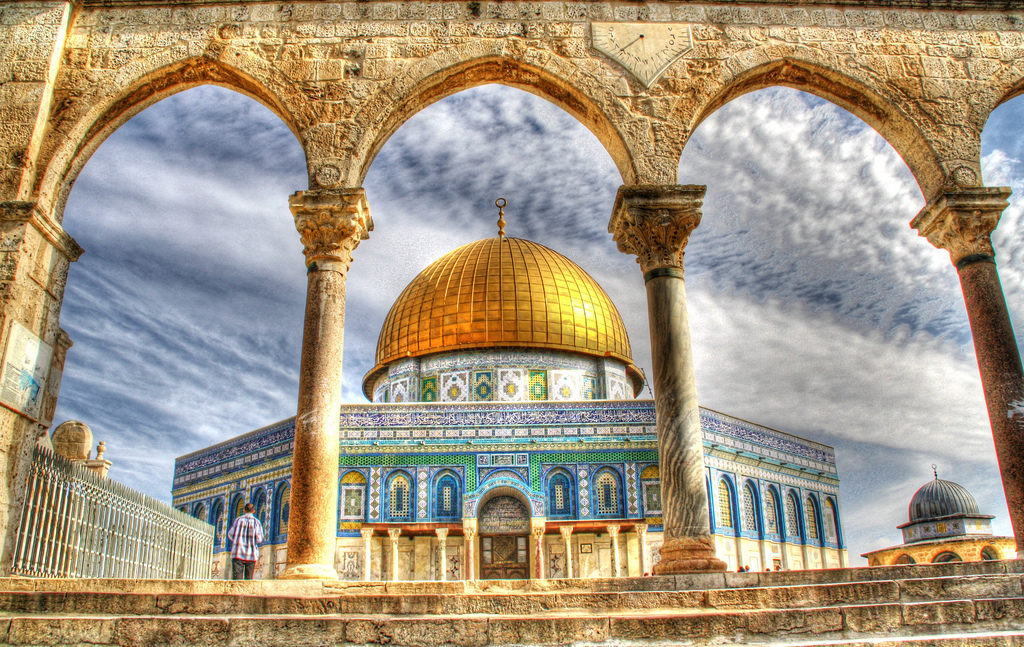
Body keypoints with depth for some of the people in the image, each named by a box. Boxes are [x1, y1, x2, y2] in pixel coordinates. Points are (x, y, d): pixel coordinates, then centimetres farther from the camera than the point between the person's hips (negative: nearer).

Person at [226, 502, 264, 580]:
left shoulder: (238, 520, 7)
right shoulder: (257, 522, 3)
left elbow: (230, 535, 6)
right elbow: (259, 539, -4)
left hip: (238, 553, 0)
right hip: (251, 554, 0)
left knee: (236, 577, -6)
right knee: (249, 578, 7)